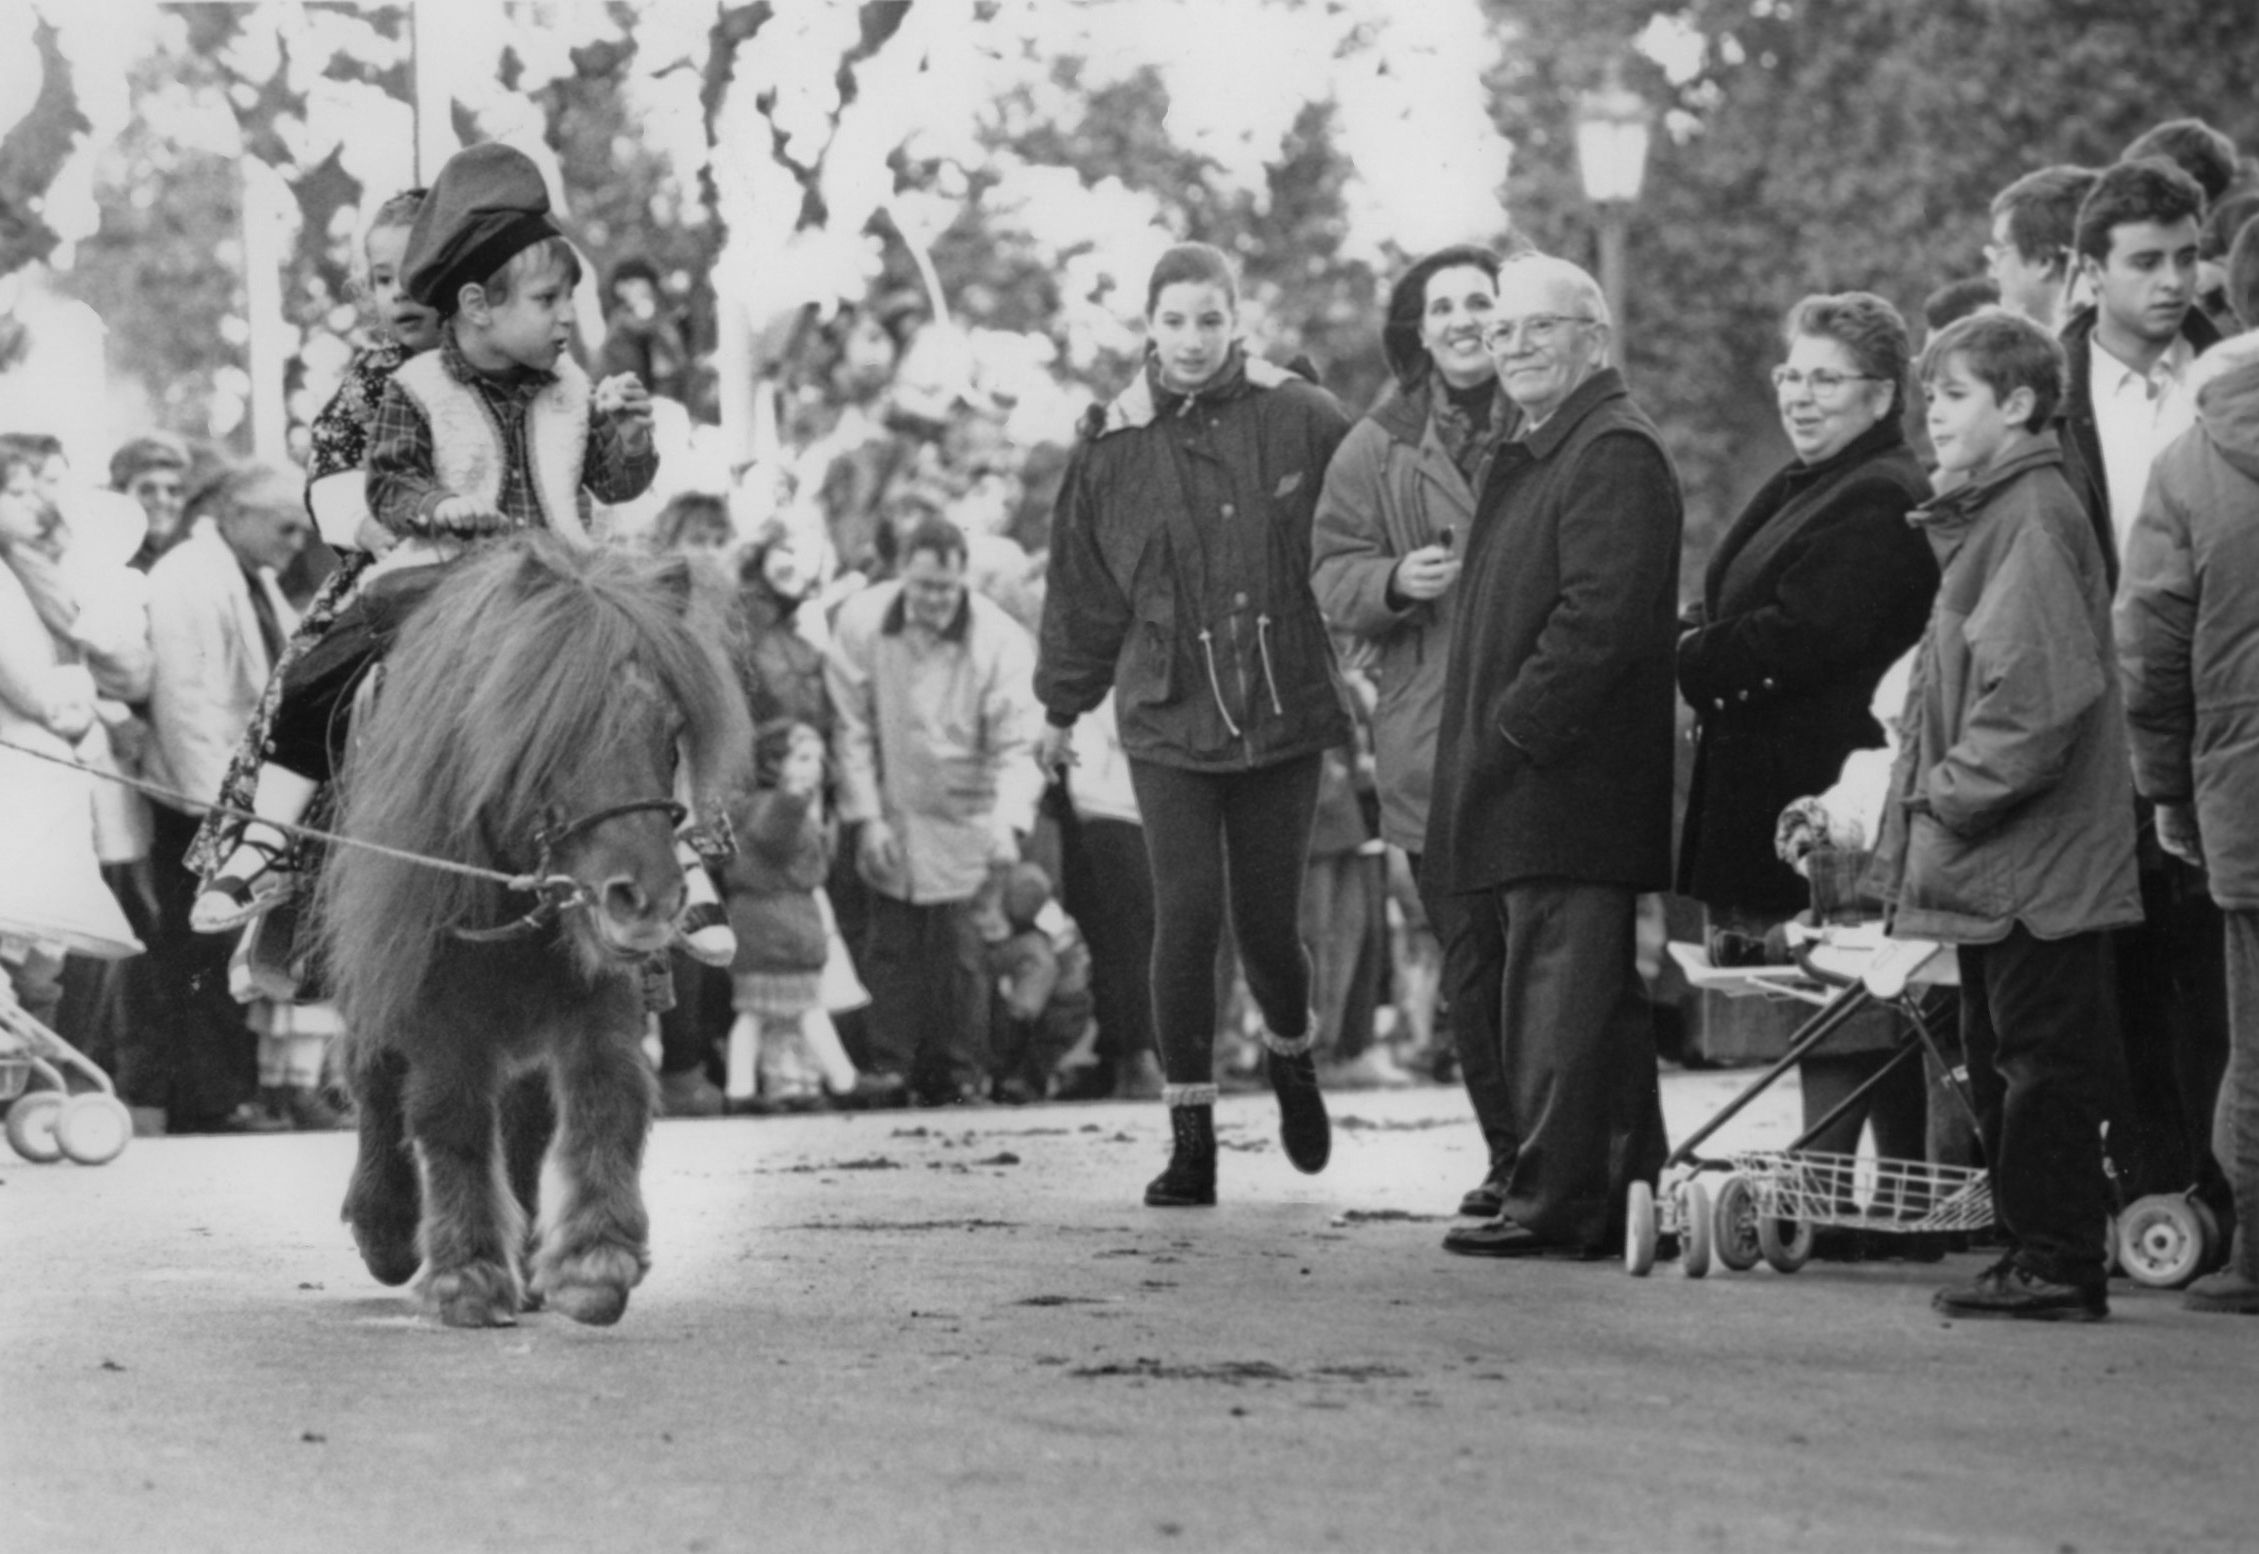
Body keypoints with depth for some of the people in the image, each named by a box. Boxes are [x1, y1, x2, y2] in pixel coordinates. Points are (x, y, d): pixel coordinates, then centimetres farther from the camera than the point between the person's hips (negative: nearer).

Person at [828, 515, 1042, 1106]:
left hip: (965, 824, -1)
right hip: (889, 818, 1)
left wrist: (1010, 822, -25)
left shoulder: (1002, 641, -13)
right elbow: (853, 729, -2)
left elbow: (1015, 747, -12)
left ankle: (961, 1075, 7)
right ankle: (889, 1072, 8)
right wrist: (866, 817, -6)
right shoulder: (861, 623, -8)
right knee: (891, 947, 1)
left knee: (959, 953, -3)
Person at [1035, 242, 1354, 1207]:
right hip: (1168, 722, 0)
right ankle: (1190, 1136, 2)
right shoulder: (1114, 446, 0)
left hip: (1282, 715, 0)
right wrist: (1062, 708, 16)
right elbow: (1081, 585, 10)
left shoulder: (1301, 422, -4)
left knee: (1267, 921, 6)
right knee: (1187, 914, -8)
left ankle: (1292, 1055, 39)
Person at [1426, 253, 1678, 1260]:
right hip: (1523, 776, 11)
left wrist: (1515, 727, -19)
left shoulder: (1614, 454, -12)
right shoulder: (1534, 455, 21)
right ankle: (1627, 1192, 19)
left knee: (1560, 995, -10)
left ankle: (1555, 1202, -10)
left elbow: (1600, 611, -21)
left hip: (1567, 787, -11)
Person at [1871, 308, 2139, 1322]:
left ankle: (2058, 1267, -3)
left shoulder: (2035, 517, -13)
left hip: (2035, 858, -10)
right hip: (1992, 863, 10)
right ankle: (2034, 1254, 19)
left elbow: (2037, 694, -22)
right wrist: (1925, 816, 15)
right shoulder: (1985, 516, 17)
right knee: (2001, 1059, 14)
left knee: (2042, 1060, -6)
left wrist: (1953, 797, -17)